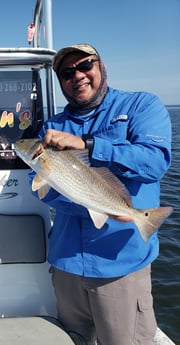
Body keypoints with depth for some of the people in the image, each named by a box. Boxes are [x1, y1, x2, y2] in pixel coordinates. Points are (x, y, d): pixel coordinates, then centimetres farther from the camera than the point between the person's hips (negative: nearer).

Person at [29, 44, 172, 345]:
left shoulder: (142, 105, -1)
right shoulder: (53, 127, 8)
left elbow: (156, 161, -18)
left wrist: (84, 145, -26)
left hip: (121, 262, -3)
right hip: (66, 260, 4)